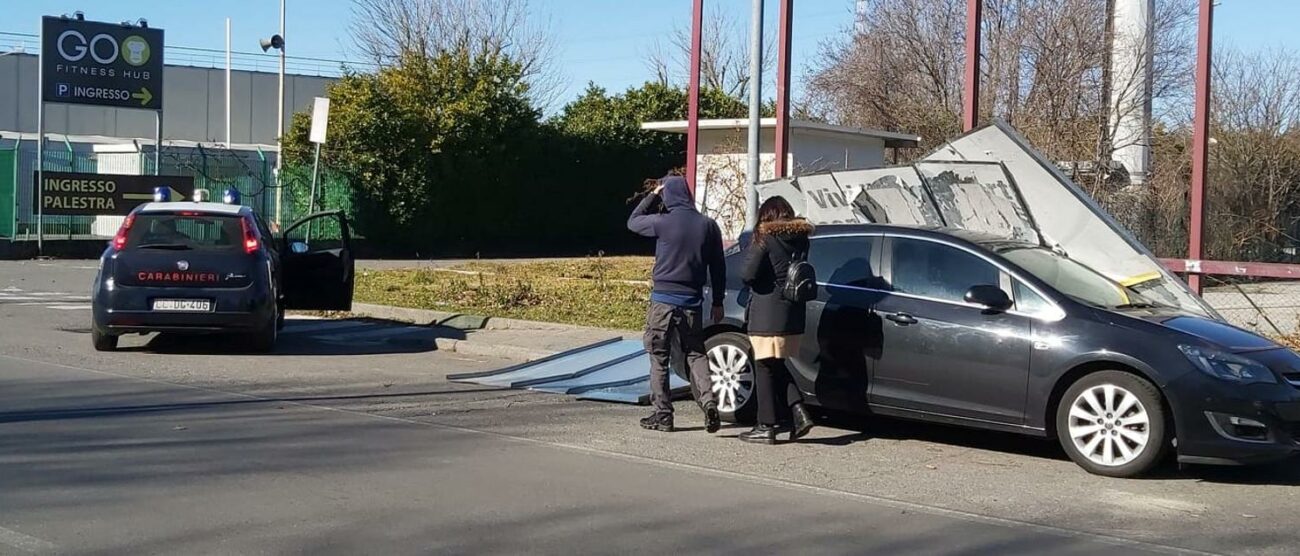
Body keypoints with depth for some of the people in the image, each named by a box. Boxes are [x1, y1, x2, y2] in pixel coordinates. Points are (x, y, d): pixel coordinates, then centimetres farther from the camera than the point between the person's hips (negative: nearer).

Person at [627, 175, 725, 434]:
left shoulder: (663, 223, -9)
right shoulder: (708, 225, 3)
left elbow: (633, 221, 10)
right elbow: (718, 267, 8)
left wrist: (652, 195, 14)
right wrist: (717, 302, 16)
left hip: (663, 301, -3)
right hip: (692, 303, 4)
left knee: (658, 358, 7)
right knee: (696, 354, 15)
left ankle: (663, 415, 7)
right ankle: (709, 401, -7)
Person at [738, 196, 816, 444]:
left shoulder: (765, 238, -10)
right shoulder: (801, 238, 9)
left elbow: (748, 274, -15)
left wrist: (750, 253, 4)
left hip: (767, 316, -7)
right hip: (793, 315, 7)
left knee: (765, 368, 1)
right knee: (778, 367, 18)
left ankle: (766, 427, 3)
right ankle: (799, 413, 5)